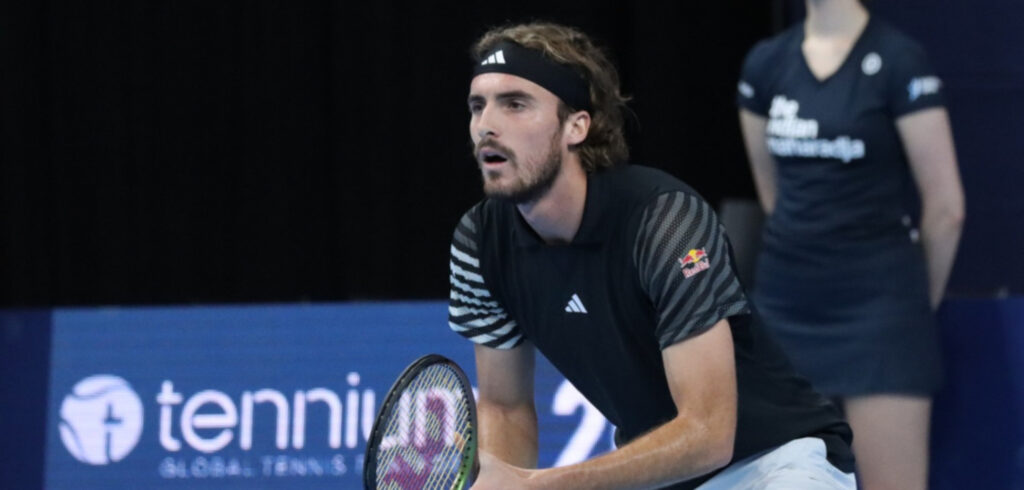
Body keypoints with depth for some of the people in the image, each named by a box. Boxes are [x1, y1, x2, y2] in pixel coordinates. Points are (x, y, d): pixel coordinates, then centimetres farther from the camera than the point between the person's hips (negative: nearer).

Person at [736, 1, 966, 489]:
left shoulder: (898, 61, -8)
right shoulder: (765, 63, 8)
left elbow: (945, 208, -4)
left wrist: (917, 302, 8)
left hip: (876, 302, -5)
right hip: (784, 302, 5)